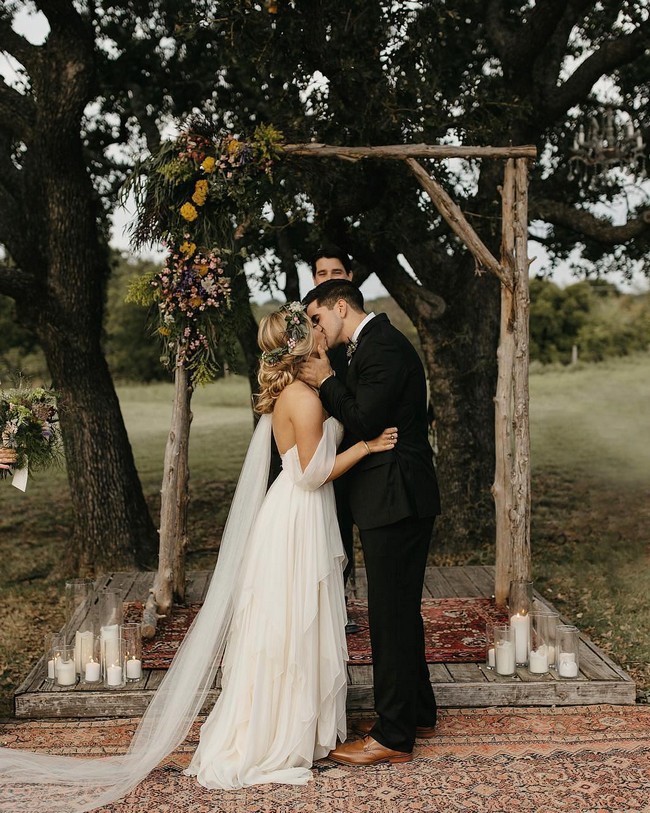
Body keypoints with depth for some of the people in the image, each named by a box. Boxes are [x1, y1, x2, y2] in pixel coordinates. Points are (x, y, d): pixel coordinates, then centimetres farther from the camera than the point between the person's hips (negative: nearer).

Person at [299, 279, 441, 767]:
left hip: (396, 501, -11)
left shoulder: (383, 346, -16)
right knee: (402, 611, 19)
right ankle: (418, 713, 33)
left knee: (391, 614, -3)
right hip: (397, 501, 11)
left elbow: (365, 423, -20)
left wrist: (326, 382, -9)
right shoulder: (374, 343, 16)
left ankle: (393, 737, 9)